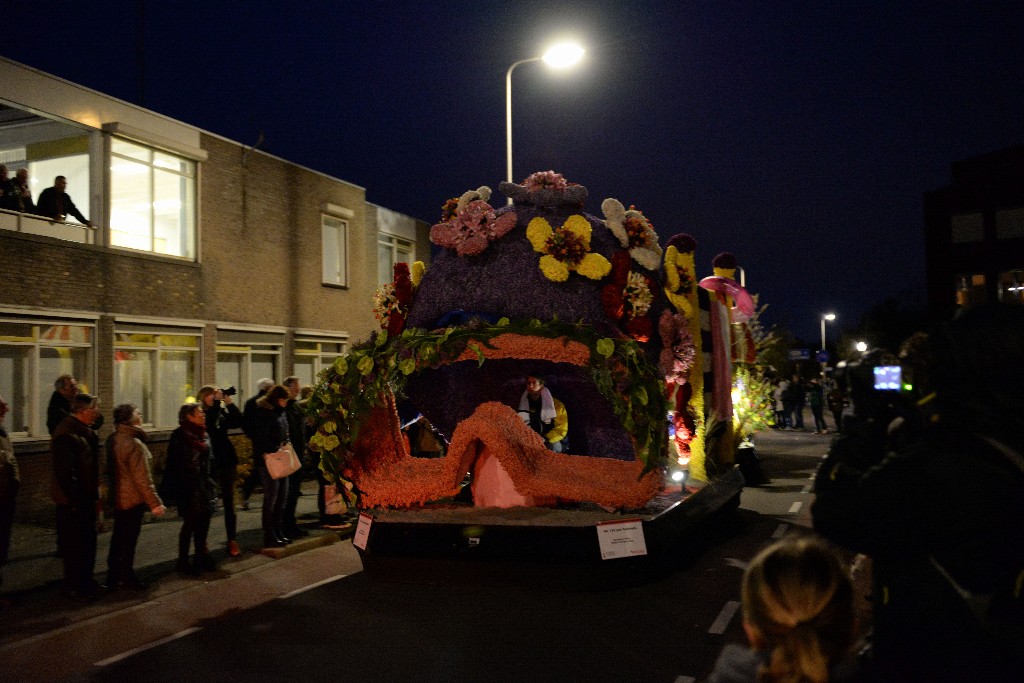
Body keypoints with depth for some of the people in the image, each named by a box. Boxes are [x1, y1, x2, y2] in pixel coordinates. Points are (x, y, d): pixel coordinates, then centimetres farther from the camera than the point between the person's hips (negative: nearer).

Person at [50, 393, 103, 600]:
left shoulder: (85, 431, 11)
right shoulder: (66, 433, -21)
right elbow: (65, 470, -24)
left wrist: (94, 492, 17)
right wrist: (74, 497, -24)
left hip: (86, 496, 10)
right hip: (72, 499, -10)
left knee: (88, 539, 17)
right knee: (74, 542, 0)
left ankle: (86, 579, 30)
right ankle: (74, 586, 10)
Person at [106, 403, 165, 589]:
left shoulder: (114, 440, 5)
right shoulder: (134, 444, -22)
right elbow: (143, 478, -22)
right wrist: (155, 503, -19)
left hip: (118, 498, 9)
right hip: (133, 500, -9)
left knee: (118, 538, 18)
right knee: (129, 540, 2)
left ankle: (113, 576, 27)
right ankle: (126, 578, 12)